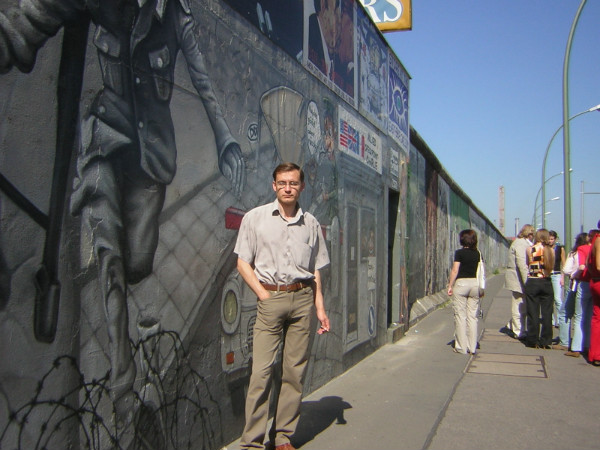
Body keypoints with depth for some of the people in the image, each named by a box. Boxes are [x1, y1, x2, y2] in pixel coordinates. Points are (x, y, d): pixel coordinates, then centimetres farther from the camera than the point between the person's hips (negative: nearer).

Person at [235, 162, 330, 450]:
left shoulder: (310, 223, 12)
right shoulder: (255, 218, 5)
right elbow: (243, 262, 4)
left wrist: (320, 308, 10)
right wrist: (263, 293, -6)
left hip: (302, 299, 3)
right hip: (270, 298, -2)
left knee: (295, 370, 4)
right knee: (261, 371, -6)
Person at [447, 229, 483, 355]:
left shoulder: (459, 253, -6)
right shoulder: (478, 254, 6)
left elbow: (455, 270, -9)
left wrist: (450, 285, -2)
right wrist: (482, 288, 14)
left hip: (461, 283, -4)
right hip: (475, 283, 4)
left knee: (460, 316, 2)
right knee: (472, 316, 8)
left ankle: (462, 347, 4)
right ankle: (472, 347, 10)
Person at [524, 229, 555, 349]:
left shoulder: (530, 249, -6)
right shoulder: (551, 250, -3)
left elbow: (528, 265, 4)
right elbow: (551, 268, 2)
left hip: (532, 283, -1)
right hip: (546, 283, 1)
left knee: (533, 313, 4)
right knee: (547, 313, 7)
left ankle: (533, 341, 8)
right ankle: (546, 341, 10)